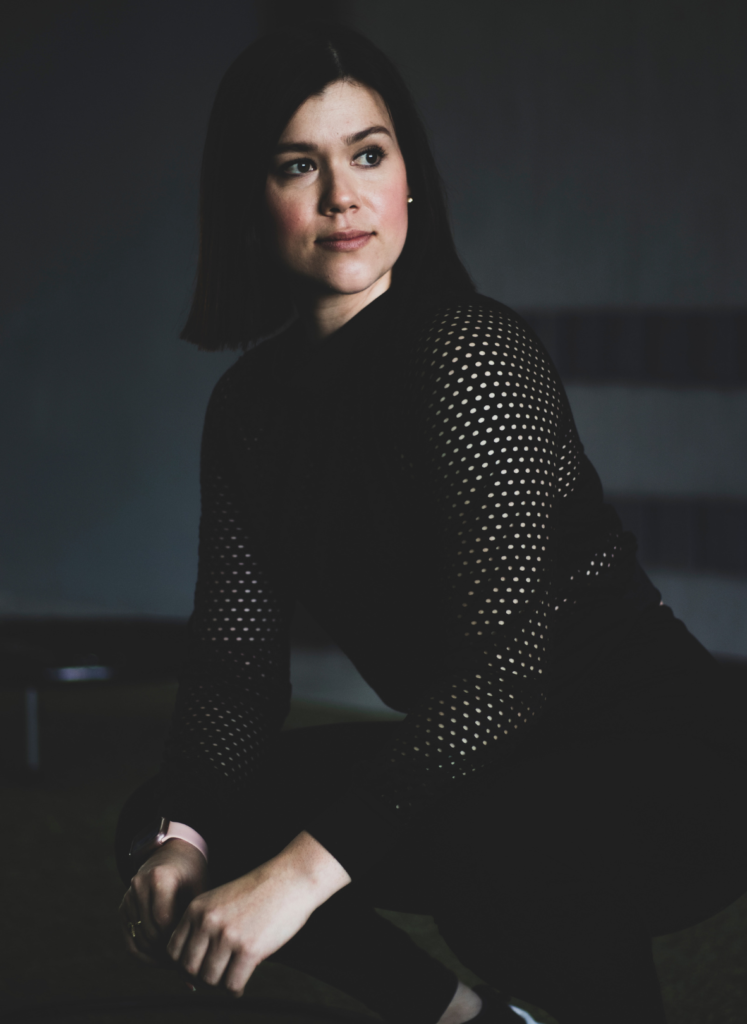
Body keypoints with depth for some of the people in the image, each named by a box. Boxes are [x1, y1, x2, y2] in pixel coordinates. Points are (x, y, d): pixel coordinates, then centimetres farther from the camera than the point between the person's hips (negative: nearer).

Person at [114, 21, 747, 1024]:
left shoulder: (471, 348, -19)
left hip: (660, 754, -7)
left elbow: (505, 660, -27)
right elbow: (237, 658, 1)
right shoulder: (250, 404, 4)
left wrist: (304, 868, -34)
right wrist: (178, 838, -19)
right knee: (159, 823, 0)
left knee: (481, 850, -39)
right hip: (477, 764, 8)